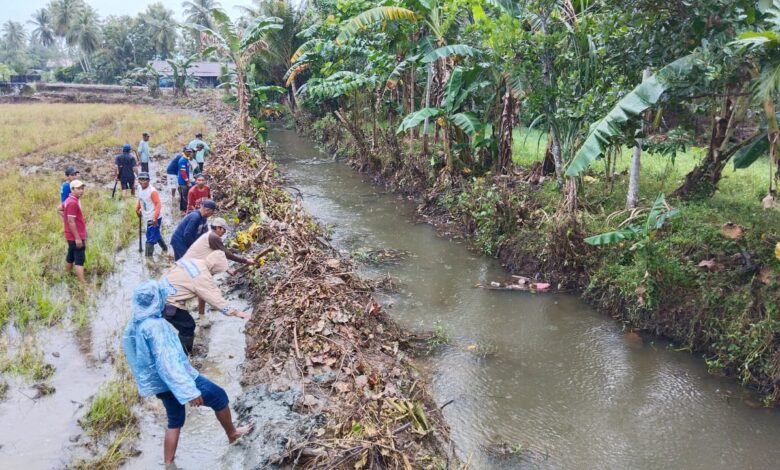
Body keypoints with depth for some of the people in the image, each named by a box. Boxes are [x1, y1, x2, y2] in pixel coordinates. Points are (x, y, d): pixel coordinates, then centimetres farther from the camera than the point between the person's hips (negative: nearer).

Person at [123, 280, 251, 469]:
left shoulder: (133, 325, 1)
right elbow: (167, 362, -31)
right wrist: (189, 391, -30)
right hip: (176, 379, -8)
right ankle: (232, 433, 30)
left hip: (160, 383, 9)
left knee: (175, 422, 23)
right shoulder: (155, 325, -28)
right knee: (219, 396, 11)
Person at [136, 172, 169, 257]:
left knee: (150, 238, -8)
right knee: (156, 234, 22)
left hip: (153, 219, -8)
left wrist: (155, 218, -25)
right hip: (147, 218, 8)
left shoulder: (152, 191, -19)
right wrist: (137, 209, 11)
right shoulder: (140, 189, 5)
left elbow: (158, 204, -20)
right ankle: (164, 248, 40)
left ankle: (149, 256, -2)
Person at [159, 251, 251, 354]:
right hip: (167, 302, -9)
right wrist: (235, 312, -14)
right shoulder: (202, 277, -21)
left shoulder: (193, 262, 4)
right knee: (188, 326, 2)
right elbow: (216, 298, -19)